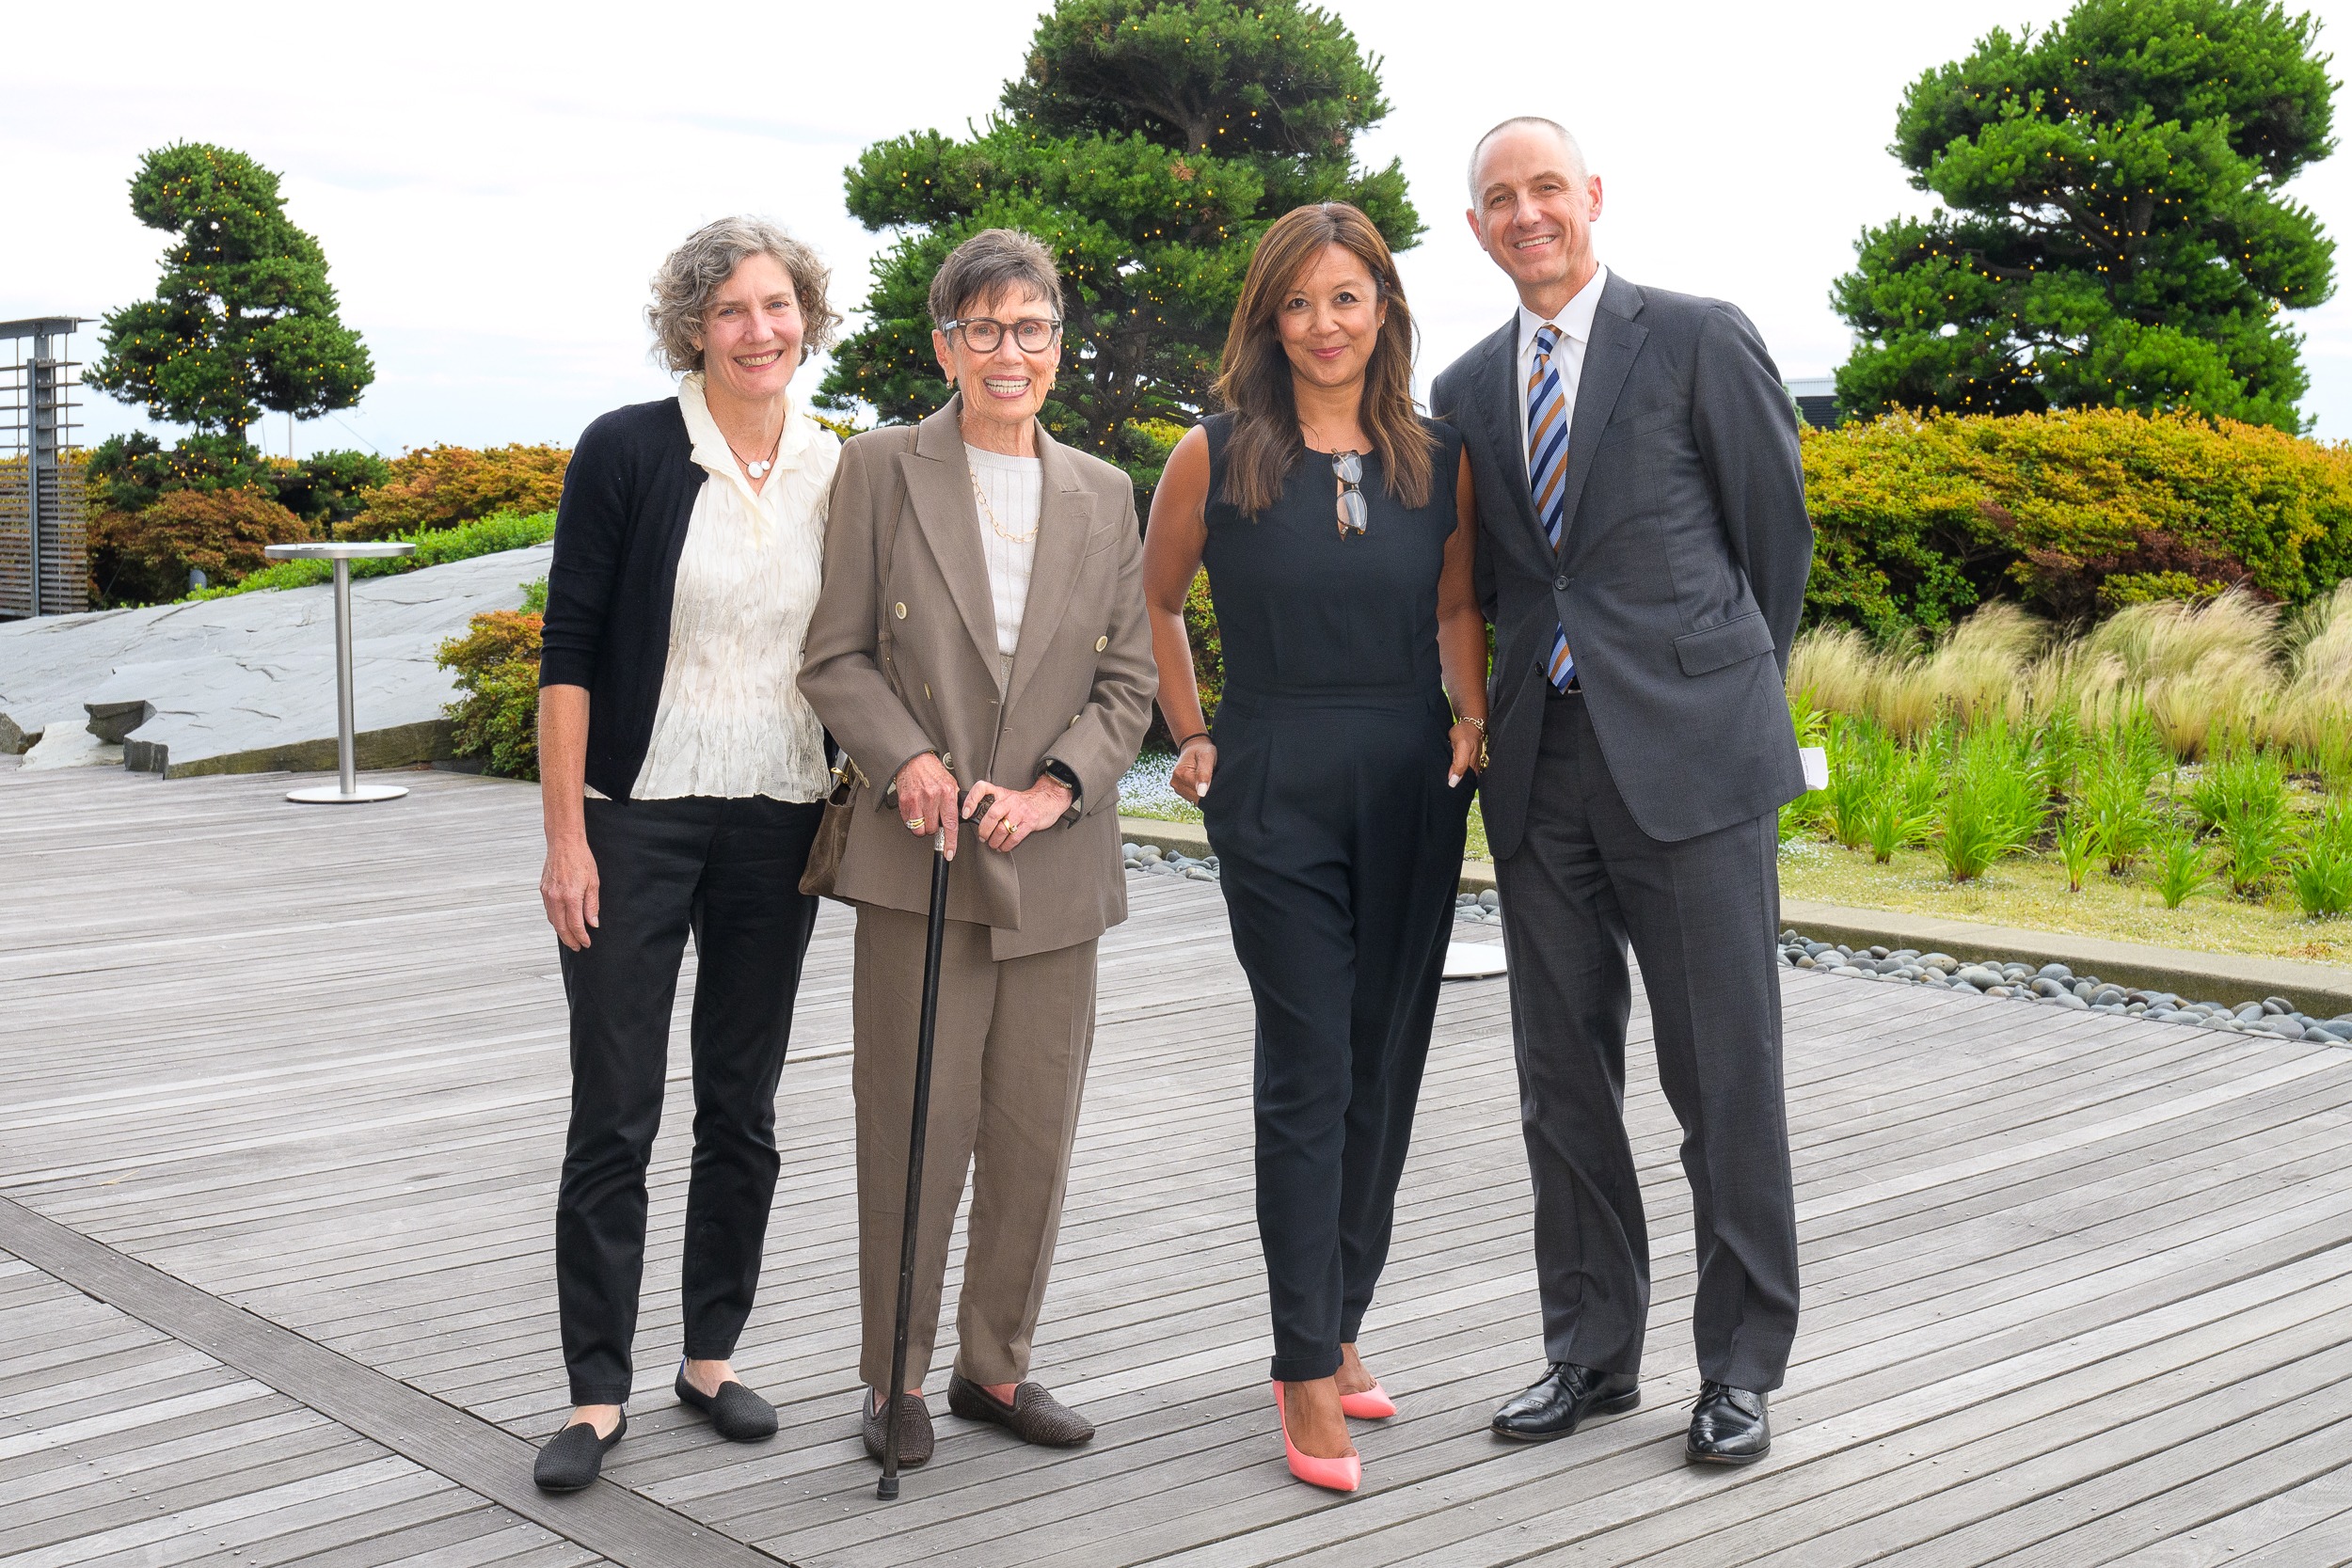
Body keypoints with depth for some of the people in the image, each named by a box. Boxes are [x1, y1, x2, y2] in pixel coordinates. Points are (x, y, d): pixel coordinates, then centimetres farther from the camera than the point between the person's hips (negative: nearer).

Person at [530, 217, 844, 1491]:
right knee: (614, 1114, 0)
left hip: (779, 825, 4)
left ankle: (711, 1358, 26)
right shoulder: (626, 452, -7)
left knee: (743, 1109, 12)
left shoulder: (839, 473, 4)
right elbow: (567, 650, -7)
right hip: (636, 816, -4)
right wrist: (564, 835, -11)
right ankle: (597, 1395, 10)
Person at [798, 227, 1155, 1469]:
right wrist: (904, 759, -16)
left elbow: (1130, 681, 9)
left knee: (1035, 1131, 8)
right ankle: (894, 1376, 15)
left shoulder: (1103, 497, 12)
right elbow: (835, 656, 1)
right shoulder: (881, 469, 3)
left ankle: (994, 1364, 24)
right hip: (919, 855, -3)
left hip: (1054, 863, 3)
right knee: (916, 1124, 0)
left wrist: (1055, 786, -7)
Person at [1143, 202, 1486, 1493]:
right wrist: (1188, 736, 7)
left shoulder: (1439, 460, 4)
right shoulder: (1217, 456, -3)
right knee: (1309, 1072, -6)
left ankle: (1337, 1328, 25)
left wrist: (1470, 714, 3)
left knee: (1385, 1071, 9)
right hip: (1274, 792, -3)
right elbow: (1153, 600, 11)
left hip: (1413, 789, 3)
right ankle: (1309, 1376, 2)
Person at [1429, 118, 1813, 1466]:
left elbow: (1780, 529, 5)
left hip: (1689, 759, -5)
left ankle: (1742, 1366, 14)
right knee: (1563, 1075, 10)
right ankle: (1594, 1352, 24)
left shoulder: (1701, 340, -2)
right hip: (1542, 764, 5)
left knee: (1726, 1074, 1)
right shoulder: (1467, 391, 13)